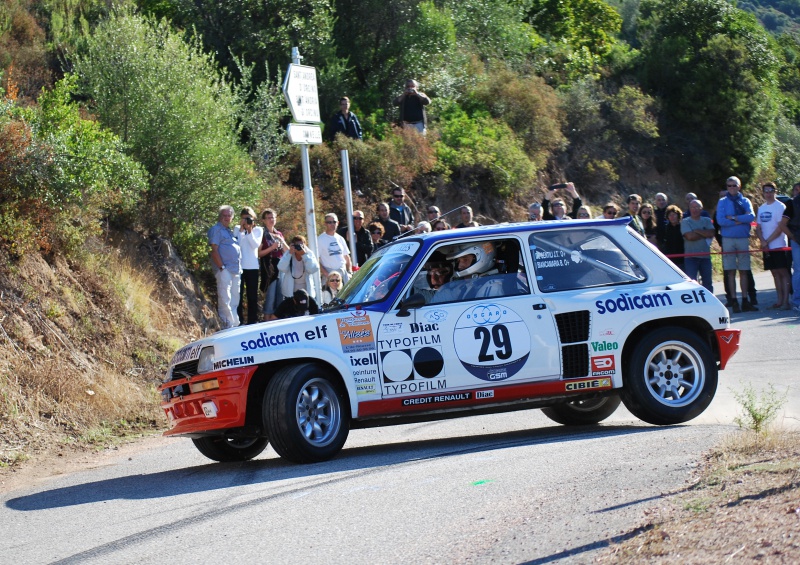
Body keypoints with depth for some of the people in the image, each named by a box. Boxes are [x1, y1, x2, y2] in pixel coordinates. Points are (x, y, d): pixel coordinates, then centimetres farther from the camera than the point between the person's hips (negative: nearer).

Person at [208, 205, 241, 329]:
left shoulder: (230, 231, 22)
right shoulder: (216, 229, -3)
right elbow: (214, 250, -12)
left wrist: (239, 269, 14)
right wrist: (221, 267, -17)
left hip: (235, 271, 9)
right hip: (224, 270, -8)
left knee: (234, 300, 11)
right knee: (225, 299, -10)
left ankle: (235, 324, 16)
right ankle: (227, 325, -12)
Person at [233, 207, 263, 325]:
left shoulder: (258, 230, 6)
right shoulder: (237, 229, 5)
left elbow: (256, 245, -9)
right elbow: (236, 244, -9)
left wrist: (250, 230, -15)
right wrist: (242, 229, -13)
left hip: (252, 266, 1)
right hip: (239, 266, -1)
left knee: (252, 295, 5)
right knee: (238, 294, -1)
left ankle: (252, 321, 9)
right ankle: (238, 321, 1)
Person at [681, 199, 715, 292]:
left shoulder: (707, 221, 10)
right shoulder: (685, 222, 1)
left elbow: (711, 234, -6)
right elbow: (690, 236, -14)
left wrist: (697, 231, -10)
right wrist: (704, 234, -5)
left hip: (705, 255, 3)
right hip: (691, 256, -3)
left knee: (707, 281, 11)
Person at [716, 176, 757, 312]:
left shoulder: (745, 201, 8)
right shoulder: (722, 202, 4)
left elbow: (751, 216, -8)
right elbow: (720, 220, -9)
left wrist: (733, 218, -12)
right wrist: (740, 221, -9)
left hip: (743, 239, 1)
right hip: (728, 239, -1)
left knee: (743, 271, 4)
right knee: (731, 271, 0)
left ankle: (745, 301, 7)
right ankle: (734, 301, 2)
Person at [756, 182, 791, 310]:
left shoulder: (780, 207, -6)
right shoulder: (761, 208, 13)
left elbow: (780, 227, -13)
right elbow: (758, 227, 13)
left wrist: (768, 241, -13)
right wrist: (762, 241, -5)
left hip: (779, 245, -6)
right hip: (766, 247, 6)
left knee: (783, 272, -6)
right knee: (775, 273, 8)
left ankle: (786, 301, -7)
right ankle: (779, 300, 12)